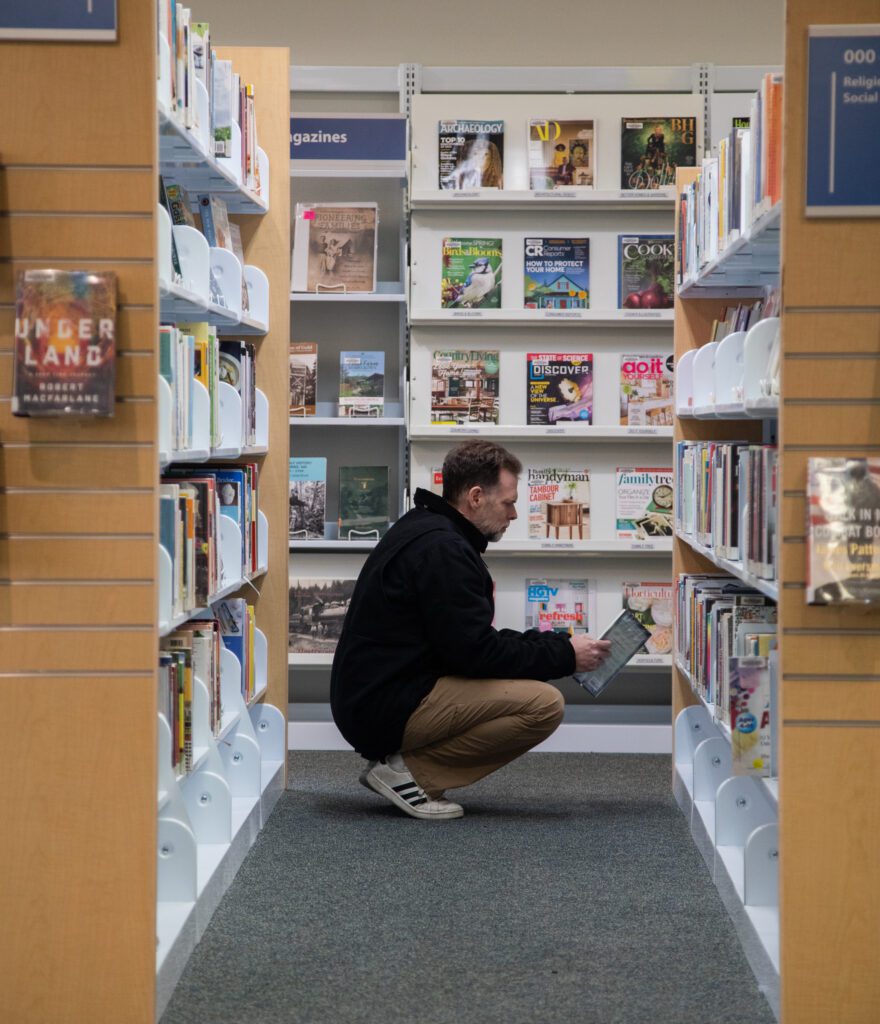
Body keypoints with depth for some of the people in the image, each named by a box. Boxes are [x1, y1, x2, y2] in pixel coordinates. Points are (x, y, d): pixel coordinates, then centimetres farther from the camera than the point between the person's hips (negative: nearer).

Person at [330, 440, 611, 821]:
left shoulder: (423, 529, 15)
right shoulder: (441, 549, -17)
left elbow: (471, 639, 20)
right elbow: (476, 653, -20)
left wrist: (555, 644, 11)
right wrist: (564, 656, -9)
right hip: (389, 707, -11)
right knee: (544, 704, -18)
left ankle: (397, 761, 8)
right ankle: (409, 770, -10)